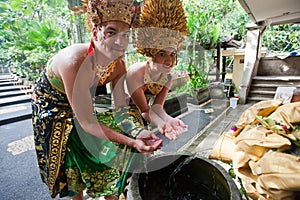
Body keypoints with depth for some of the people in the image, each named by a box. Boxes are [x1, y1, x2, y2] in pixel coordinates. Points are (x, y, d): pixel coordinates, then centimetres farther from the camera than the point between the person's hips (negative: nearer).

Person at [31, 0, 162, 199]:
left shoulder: (118, 64, -19)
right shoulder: (75, 62, -39)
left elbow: (121, 109, -18)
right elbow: (87, 123, -36)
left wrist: (138, 132, -36)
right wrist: (131, 143, -42)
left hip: (82, 104, 5)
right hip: (51, 106, -4)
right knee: (73, 160, 4)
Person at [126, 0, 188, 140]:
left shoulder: (168, 77, -12)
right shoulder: (135, 73, -31)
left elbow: (157, 106, -16)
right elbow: (145, 110, -27)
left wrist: (168, 119, -38)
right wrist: (160, 124, -46)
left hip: (142, 116, 5)